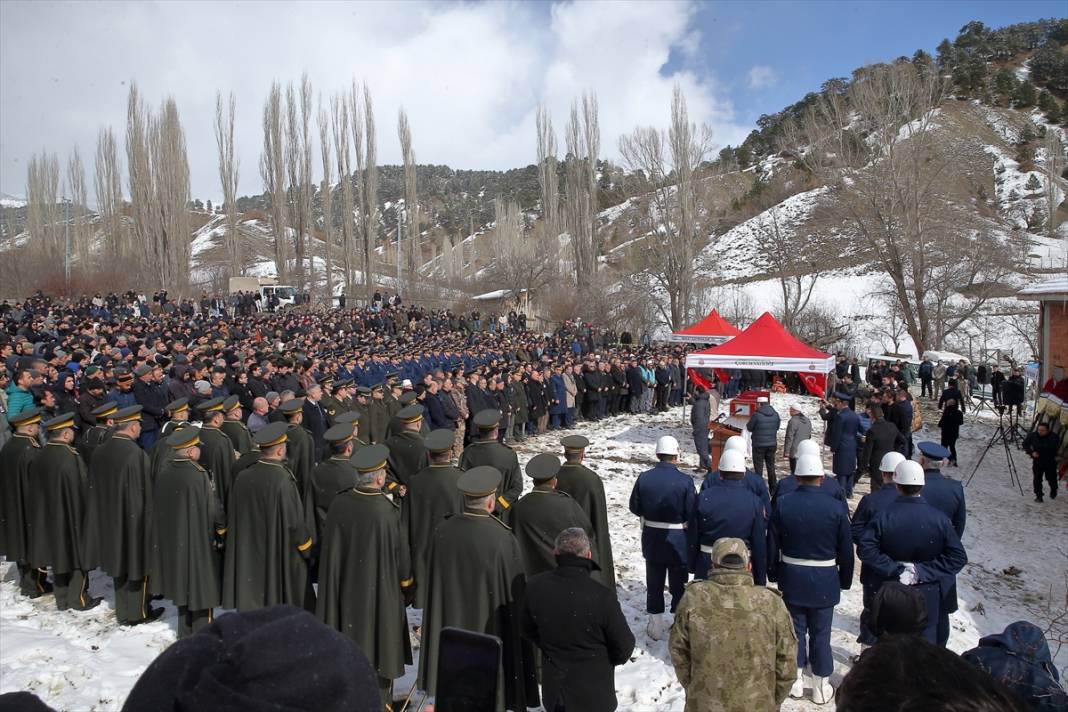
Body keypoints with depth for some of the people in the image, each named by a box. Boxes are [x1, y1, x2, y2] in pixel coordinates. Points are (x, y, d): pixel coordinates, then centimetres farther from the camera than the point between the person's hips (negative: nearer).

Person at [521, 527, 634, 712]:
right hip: (595, 696, -3)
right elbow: (625, 647, -16)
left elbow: (527, 630, 1)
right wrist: (601, 659, 5)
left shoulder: (534, 587, -17)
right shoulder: (601, 597, -30)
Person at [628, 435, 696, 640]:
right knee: (678, 585, 16)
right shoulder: (685, 481, -19)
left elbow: (635, 508, -2)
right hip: (678, 543, -2)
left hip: (652, 542, 2)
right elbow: (692, 515, -15)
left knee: (654, 585, 17)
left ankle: (655, 627, 27)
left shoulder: (644, 478, -12)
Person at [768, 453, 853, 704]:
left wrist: (774, 573, 12)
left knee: (795, 630, 14)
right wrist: (845, 580, 11)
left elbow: (772, 545, -2)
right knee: (820, 634, 11)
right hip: (824, 582, -1)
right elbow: (846, 549, -3)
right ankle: (821, 687, 22)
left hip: (791, 579, 1)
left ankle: (795, 681, 25)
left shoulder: (782, 504, -9)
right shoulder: (836, 507, -12)